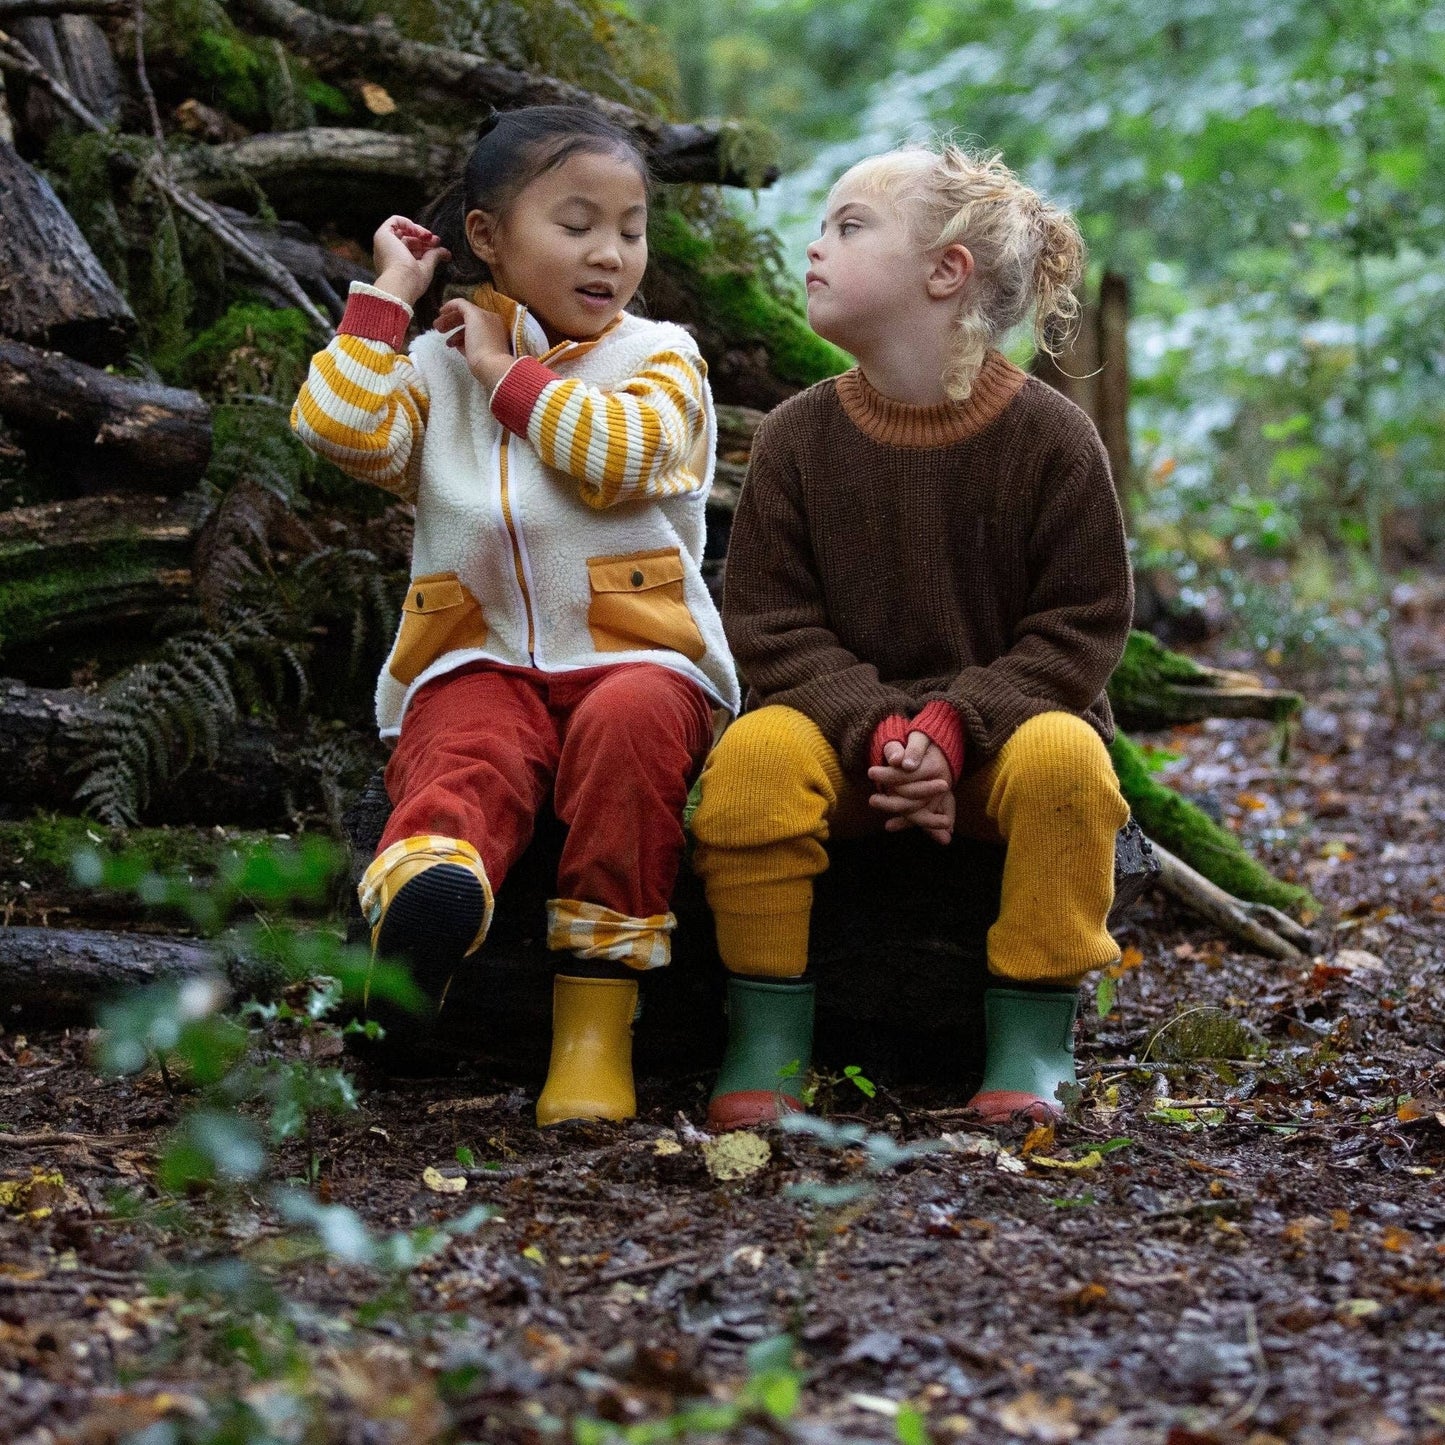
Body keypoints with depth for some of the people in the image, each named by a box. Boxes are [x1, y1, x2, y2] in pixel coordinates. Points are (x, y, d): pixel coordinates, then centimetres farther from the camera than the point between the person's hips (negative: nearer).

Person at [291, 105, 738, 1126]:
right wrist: (386, 297, 5)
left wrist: (510, 373, -2)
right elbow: (342, 430, -3)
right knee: (467, 754, -33)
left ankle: (598, 1018, -35)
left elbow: (624, 455, -10)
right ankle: (422, 900, -69)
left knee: (629, 724, -36)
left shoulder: (660, 356, 13)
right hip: (482, 664, 1)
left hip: (635, 652, -1)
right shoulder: (436, 364, 18)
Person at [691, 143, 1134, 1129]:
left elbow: (1082, 624, -6)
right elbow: (772, 622, -3)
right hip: (844, 727, 1)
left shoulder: (1049, 436, -7)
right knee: (755, 753, -30)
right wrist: (877, 731, -21)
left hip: (1002, 723, -1)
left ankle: (1031, 1047, -19)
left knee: (1064, 758, -34)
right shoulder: (799, 436, -1)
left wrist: (955, 724, -22)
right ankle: (768, 1038, -17)